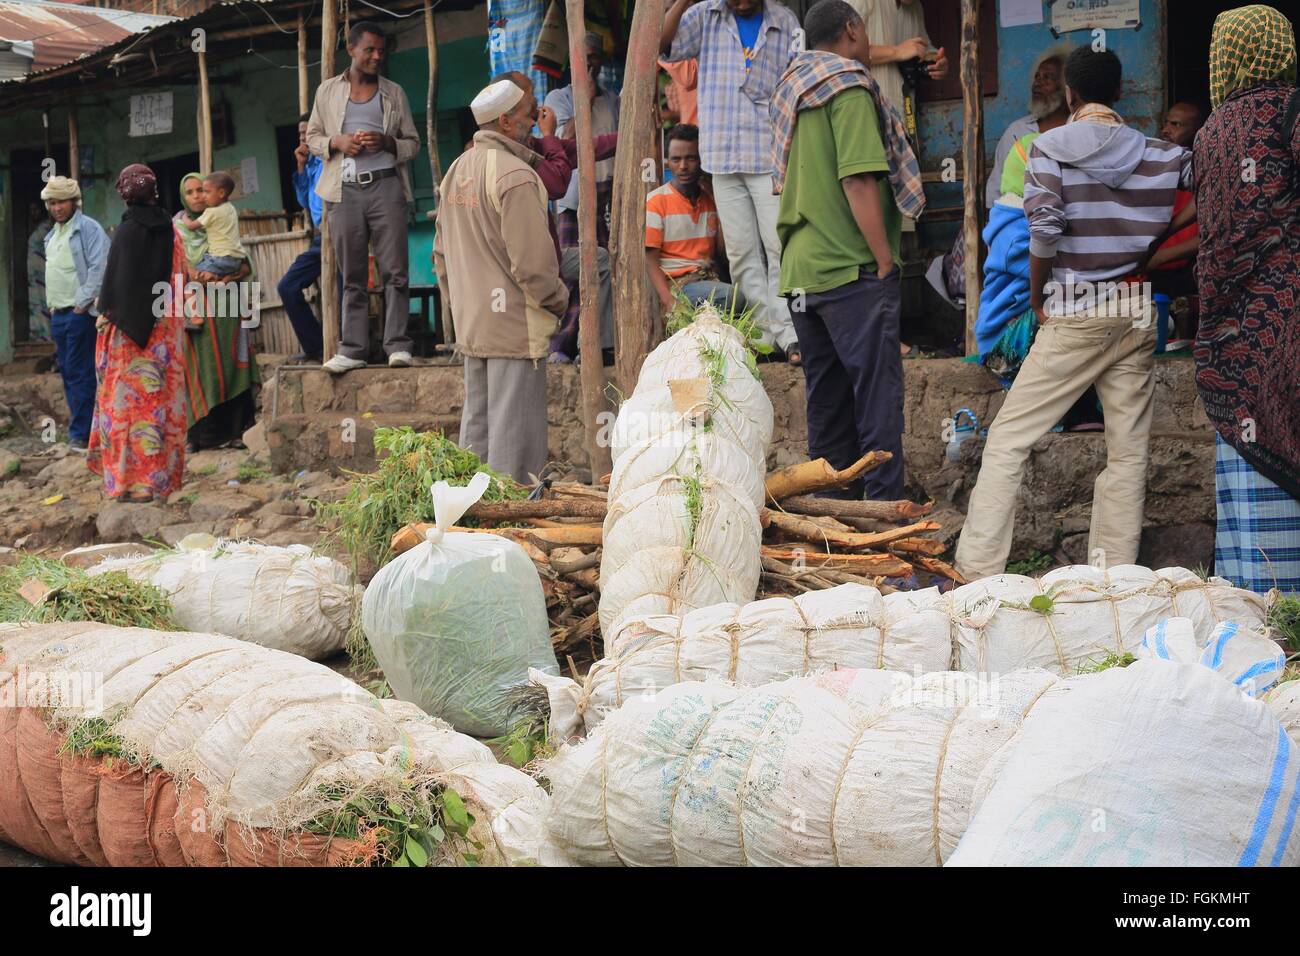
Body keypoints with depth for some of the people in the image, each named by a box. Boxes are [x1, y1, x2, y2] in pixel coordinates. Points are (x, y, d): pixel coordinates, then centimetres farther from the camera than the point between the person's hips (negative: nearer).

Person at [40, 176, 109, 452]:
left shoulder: (89, 229, -8)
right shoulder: (52, 235, 18)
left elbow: (99, 268, -16)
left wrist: (83, 302, -17)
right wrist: (51, 305, 17)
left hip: (79, 313, -9)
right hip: (58, 315, 9)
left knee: (80, 374, -8)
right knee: (67, 373, 10)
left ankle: (80, 434, -6)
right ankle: (80, 422, 16)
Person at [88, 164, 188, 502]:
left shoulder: (127, 230, -11)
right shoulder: (170, 230, 5)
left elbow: (116, 275, -13)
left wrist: (107, 313, -4)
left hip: (132, 327, -5)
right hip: (166, 325, 5)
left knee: (132, 396, -2)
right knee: (163, 395, 10)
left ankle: (134, 479, -3)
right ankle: (163, 473, 14)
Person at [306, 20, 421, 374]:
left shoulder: (394, 93, 11)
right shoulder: (327, 91, 12)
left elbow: (412, 143, 12)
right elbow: (312, 138, 16)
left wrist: (387, 142, -9)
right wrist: (337, 142, -5)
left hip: (385, 186, -1)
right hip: (345, 190, 1)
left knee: (395, 271, -7)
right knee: (352, 277, 4)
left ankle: (398, 345, -5)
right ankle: (353, 349, 6)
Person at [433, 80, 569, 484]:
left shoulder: (457, 170, 12)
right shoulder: (514, 175, -17)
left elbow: (442, 254, 18)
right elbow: (533, 261, -19)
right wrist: (557, 300, -4)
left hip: (470, 325, 9)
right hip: (514, 327, -9)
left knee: (476, 427, 16)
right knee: (515, 435, -4)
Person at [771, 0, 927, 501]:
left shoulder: (794, 91, 18)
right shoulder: (849, 88, -8)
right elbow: (858, 181, -18)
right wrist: (885, 260, -14)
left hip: (800, 270, 9)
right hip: (853, 270, -9)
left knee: (827, 398, 11)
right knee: (878, 392, -6)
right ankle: (885, 505, -7)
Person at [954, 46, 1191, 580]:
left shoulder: (1050, 148, -3)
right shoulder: (1162, 155, 7)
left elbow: (1044, 231, -13)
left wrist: (1037, 297, 1)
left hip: (1076, 314, -3)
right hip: (1139, 313, 4)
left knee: (1008, 439, 0)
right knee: (1128, 451, 7)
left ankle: (978, 572, -5)